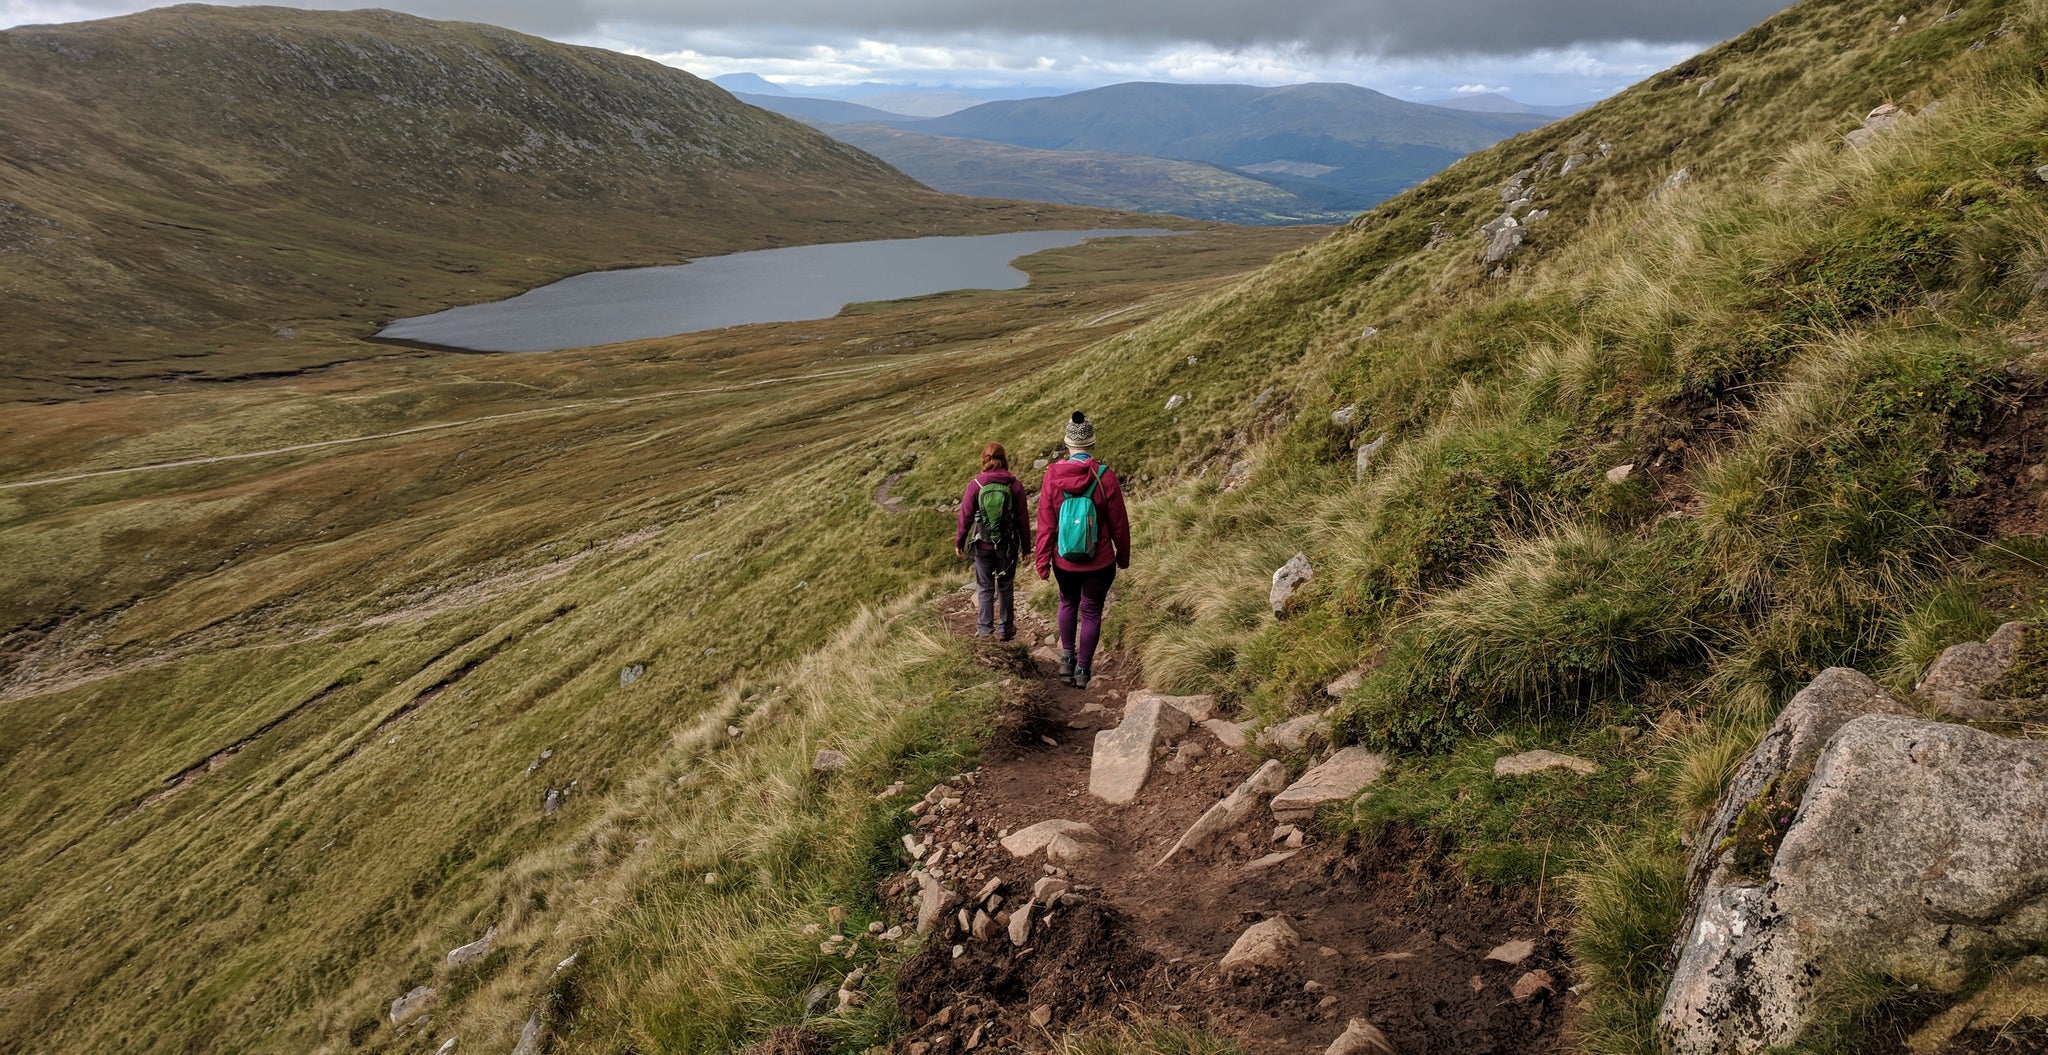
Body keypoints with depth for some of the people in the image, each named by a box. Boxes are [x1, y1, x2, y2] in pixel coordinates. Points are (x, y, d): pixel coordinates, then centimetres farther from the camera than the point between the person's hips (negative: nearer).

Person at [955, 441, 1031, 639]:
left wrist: (959, 542, 8)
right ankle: (1006, 628, 22)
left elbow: (966, 516, -5)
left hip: (983, 545, -1)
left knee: (985, 587, 12)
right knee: (1006, 587, 15)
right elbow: (1022, 519, -2)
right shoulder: (1015, 486, -7)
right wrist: (1025, 545, 9)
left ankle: (984, 628, 10)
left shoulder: (975, 485, -10)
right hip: (1008, 546, 1)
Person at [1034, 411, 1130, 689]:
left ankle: (1067, 659, 27)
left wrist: (1042, 560, 3)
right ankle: (1083, 671, 19)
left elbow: (1045, 523, -7)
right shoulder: (1105, 476, -16)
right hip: (1099, 562, -2)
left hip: (1064, 561, 2)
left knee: (1068, 603, 27)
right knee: (1091, 612, 13)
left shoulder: (1053, 475, -12)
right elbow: (1118, 522, -6)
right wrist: (1124, 555, 9)